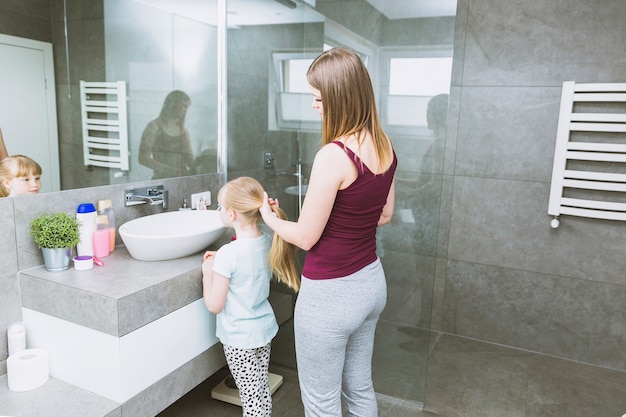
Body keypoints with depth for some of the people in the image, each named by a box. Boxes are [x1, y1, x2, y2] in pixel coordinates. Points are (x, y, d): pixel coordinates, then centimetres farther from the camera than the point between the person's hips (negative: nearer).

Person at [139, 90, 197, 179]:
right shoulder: (154, 127, 0)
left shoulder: (183, 131, 17)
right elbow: (143, 158, -7)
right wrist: (171, 170, -18)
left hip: (182, 179, 6)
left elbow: (190, 160, 13)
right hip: (161, 180, -6)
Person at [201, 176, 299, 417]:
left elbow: (214, 305, -18)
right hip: (265, 329, 7)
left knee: (251, 396, 9)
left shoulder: (228, 254, -25)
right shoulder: (268, 243, -5)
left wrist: (208, 271, -7)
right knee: (263, 391, 20)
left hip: (239, 338, -6)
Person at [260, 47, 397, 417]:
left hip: (330, 293, -8)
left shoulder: (334, 156, -25)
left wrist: (268, 216, 1)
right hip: (372, 282, 8)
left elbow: (305, 237, -16)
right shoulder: (385, 146, 0)